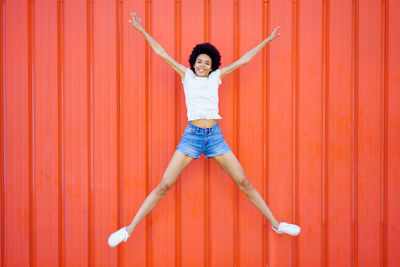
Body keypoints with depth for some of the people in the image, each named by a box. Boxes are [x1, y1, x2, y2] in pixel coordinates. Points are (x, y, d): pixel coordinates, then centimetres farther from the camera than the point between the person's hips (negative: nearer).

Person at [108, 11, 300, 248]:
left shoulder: (216, 76, 11)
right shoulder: (187, 75, 7)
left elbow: (243, 60, 16)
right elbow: (162, 53, 9)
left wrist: (266, 40, 21)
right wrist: (142, 31, 11)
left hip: (215, 136, 2)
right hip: (192, 135, -2)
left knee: (244, 182, 4)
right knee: (164, 186, -5)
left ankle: (276, 224, 17)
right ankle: (129, 230, 4)